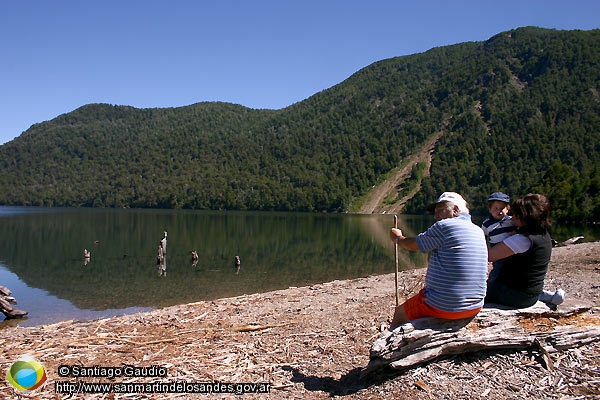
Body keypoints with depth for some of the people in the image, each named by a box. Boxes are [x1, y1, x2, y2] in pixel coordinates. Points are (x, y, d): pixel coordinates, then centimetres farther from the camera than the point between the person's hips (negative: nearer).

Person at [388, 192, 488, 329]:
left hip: (444, 307, -8)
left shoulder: (445, 226, -14)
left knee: (399, 312, 15)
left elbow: (412, 245, -3)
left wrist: (398, 238, 16)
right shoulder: (479, 232, 7)